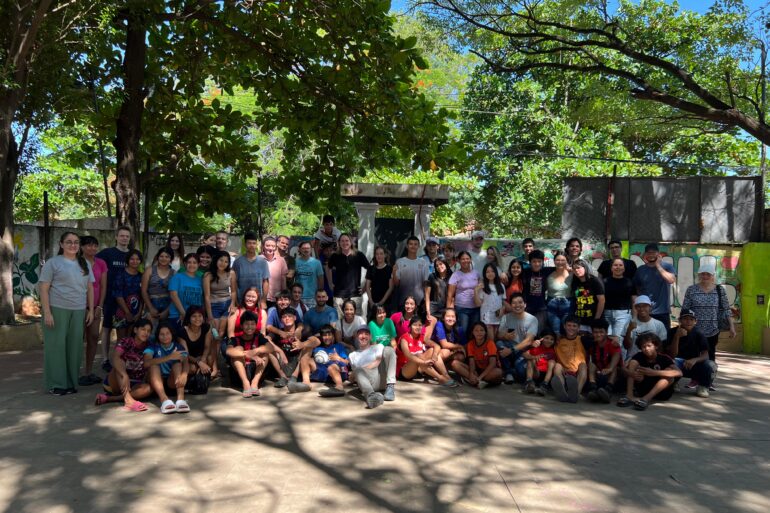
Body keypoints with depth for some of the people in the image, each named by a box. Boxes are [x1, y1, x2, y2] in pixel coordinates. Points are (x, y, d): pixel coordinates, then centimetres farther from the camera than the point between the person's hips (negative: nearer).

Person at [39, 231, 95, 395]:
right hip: (57, 309, -4)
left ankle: (71, 382, 16)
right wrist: (47, 312, -12)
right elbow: (43, 289, -5)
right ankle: (56, 384, 8)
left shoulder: (85, 264, 15)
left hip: (78, 311, 4)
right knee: (56, 346, 0)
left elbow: (90, 288, 16)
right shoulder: (53, 263, 0)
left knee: (74, 347, 6)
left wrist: (91, 310, 10)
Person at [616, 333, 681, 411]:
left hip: (661, 392, -2)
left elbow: (679, 373, -31)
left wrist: (654, 373, -43)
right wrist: (631, 373, -49)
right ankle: (629, 395, -33)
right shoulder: (639, 356, -6)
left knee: (669, 373, -28)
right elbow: (630, 370, -23)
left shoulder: (664, 358, -12)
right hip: (644, 389, 2)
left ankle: (646, 398, -43)